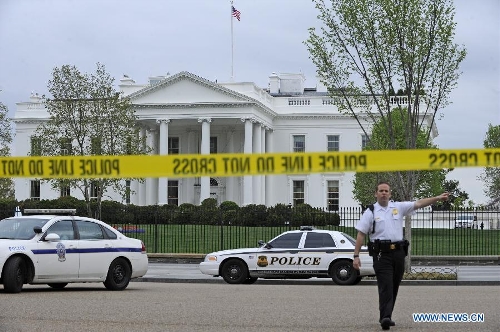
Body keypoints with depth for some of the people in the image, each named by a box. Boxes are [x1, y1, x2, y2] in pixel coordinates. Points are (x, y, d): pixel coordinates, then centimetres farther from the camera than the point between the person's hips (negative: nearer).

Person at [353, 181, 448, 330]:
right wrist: (356, 256, -5)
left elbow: (419, 203, 0)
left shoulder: (399, 207, 9)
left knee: (394, 287, 11)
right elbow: (361, 235, 0)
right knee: (386, 286, -14)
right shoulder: (370, 212, 1)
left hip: (398, 252, 4)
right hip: (381, 254, -4)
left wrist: (437, 198, -12)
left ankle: (386, 316, 23)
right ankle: (385, 318, -21)